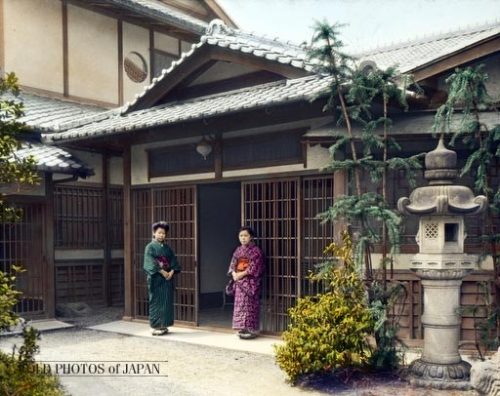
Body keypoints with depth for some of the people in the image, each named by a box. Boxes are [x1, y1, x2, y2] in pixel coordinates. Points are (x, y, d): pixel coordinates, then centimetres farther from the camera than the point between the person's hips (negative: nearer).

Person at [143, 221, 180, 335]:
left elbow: (173, 261, 9)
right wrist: (162, 272, -18)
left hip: (167, 278, 6)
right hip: (156, 278, -5)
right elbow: (151, 263, -13)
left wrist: (171, 272, -9)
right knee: (156, 302, -3)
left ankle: (164, 325, 14)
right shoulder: (150, 247, -4)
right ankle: (156, 326, 3)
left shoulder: (167, 248, 13)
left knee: (167, 302, 6)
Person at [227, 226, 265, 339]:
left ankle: (251, 329, -2)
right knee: (240, 304, 7)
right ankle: (243, 328, 14)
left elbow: (255, 267, -13)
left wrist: (242, 274, -16)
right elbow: (233, 264, 12)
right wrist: (234, 273, -8)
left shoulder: (256, 250, -6)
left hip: (250, 282, -6)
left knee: (249, 304, -7)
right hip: (239, 282, 7)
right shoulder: (238, 250, 13)